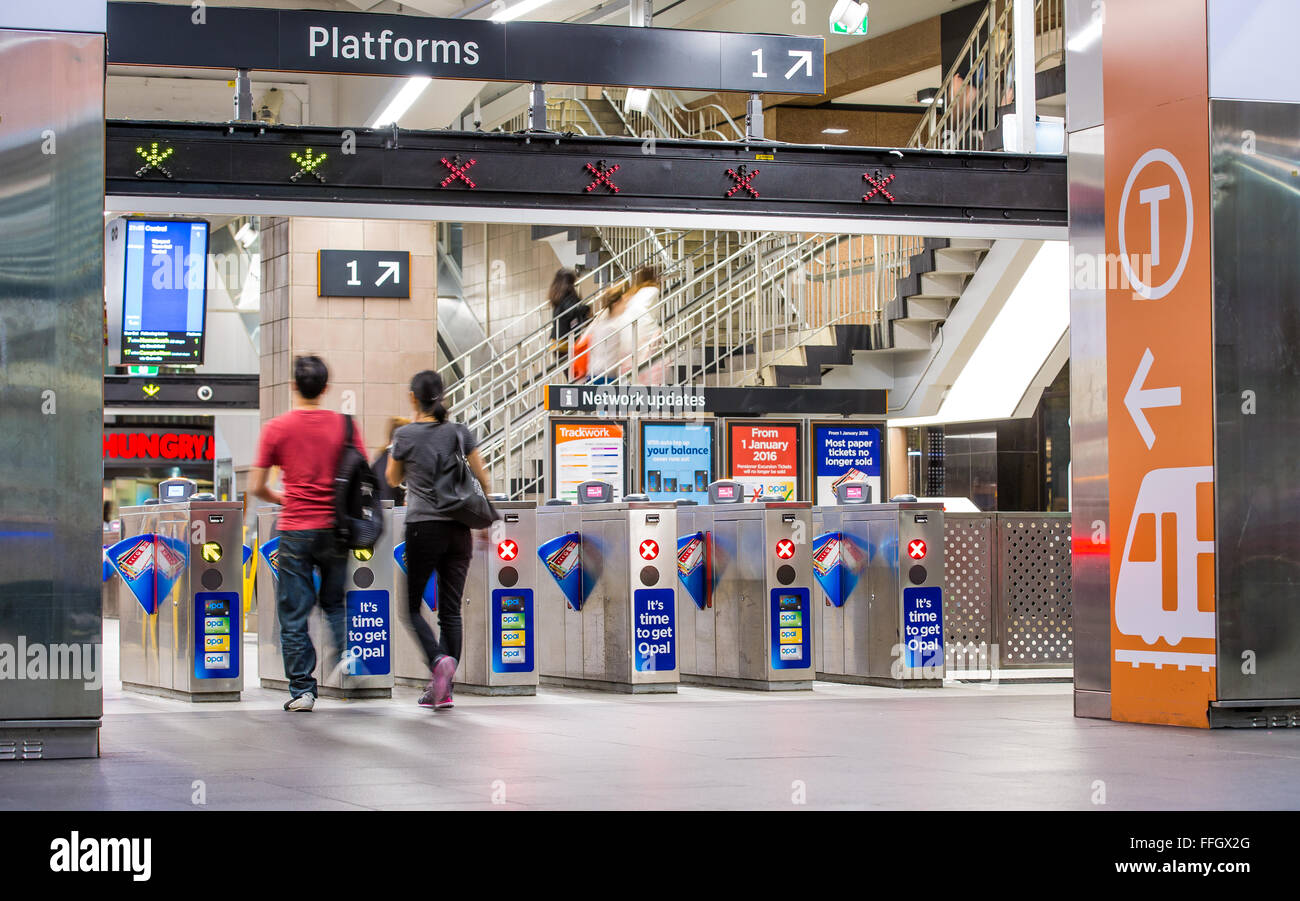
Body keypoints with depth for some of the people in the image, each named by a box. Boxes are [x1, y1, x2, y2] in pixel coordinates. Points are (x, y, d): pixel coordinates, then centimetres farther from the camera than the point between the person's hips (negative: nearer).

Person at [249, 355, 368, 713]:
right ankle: (347, 650, -6)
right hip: (334, 529, 2)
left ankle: (301, 690, 4)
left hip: (294, 530, -2)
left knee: (294, 613, 5)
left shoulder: (277, 428, -3)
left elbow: (256, 486, -1)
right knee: (335, 602, 20)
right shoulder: (344, 425, 0)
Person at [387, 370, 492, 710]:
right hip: (458, 529, 4)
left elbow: (393, 480, 10)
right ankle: (443, 690, 4)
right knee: (451, 610, 7)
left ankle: (438, 660, -17)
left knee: (411, 605, 8)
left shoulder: (406, 435, -5)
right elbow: (483, 480, 8)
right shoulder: (460, 433, 4)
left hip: (423, 528, -4)